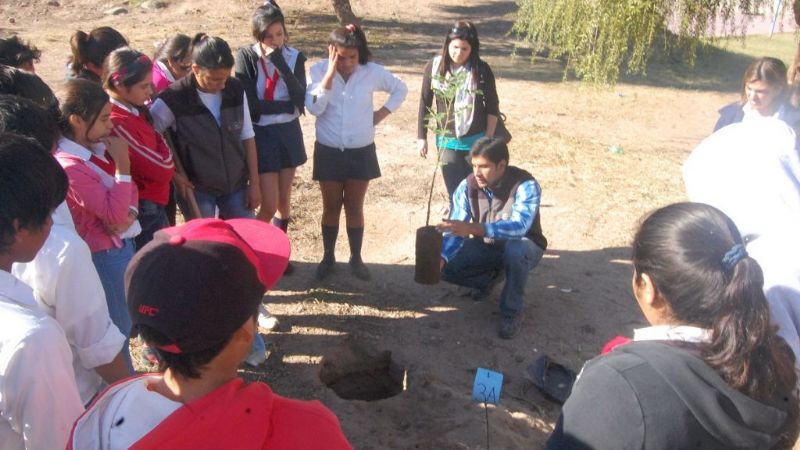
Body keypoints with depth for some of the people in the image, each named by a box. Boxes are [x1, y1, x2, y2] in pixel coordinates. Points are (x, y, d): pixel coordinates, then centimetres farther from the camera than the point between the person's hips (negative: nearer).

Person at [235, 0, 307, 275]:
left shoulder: (294, 57, -1)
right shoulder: (246, 57, -11)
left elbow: (300, 99, -14)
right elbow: (250, 106, -16)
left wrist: (282, 65, -22)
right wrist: (287, 106, -12)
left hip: (289, 133, 4)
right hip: (260, 136, -4)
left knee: (284, 201, 12)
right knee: (269, 205, -7)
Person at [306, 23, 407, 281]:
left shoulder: (372, 71, -8)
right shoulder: (319, 70, -10)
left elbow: (400, 89, 7)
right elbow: (314, 107, -22)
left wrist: (382, 113, -4)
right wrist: (331, 72, -25)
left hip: (361, 151, 0)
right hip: (328, 151, 0)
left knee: (355, 207, 11)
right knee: (331, 207, 11)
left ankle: (356, 258, 25)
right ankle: (328, 257, 27)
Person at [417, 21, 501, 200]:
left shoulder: (482, 70, -9)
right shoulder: (434, 67, -5)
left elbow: (492, 107, -3)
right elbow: (425, 104, 2)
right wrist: (421, 137, 3)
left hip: (476, 140, -1)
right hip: (447, 141, 1)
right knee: (455, 193, 7)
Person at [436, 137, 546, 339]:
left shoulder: (525, 185, -30)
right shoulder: (467, 186, -17)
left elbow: (519, 226, -45)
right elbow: (454, 230, -20)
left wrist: (474, 228, -57)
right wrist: (441, 258, -40)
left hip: (523, 248, -4)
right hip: (485, 246, 4)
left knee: (516, 249, -40)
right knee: (446, 267, -17)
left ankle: (512, 312, -16)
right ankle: (490, 278, 14)